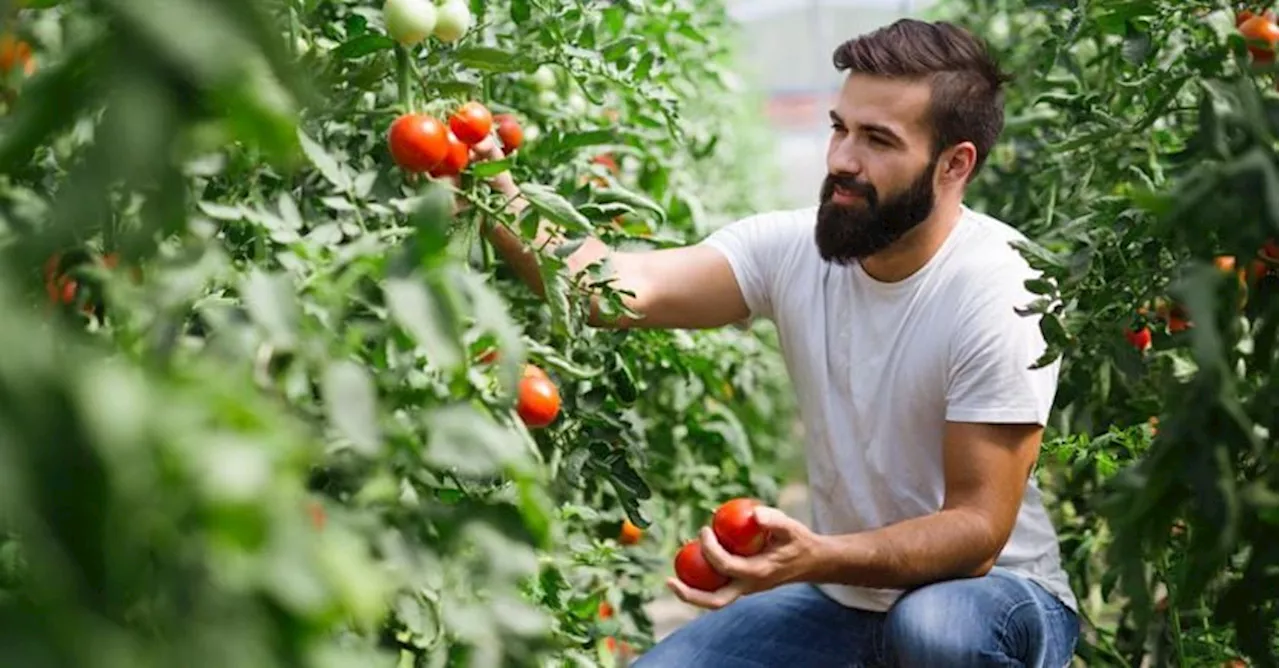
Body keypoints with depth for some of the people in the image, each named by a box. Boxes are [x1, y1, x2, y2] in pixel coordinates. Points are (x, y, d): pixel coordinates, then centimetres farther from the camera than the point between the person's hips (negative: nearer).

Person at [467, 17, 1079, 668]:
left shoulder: (1000, 297, -22)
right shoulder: (793, 248, -8)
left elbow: (977, 530, -23)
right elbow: (632, 286, -23)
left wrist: (818, 558, -39)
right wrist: (503, 207, -40)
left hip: (991, 594, -4)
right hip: (844, 592, 5)